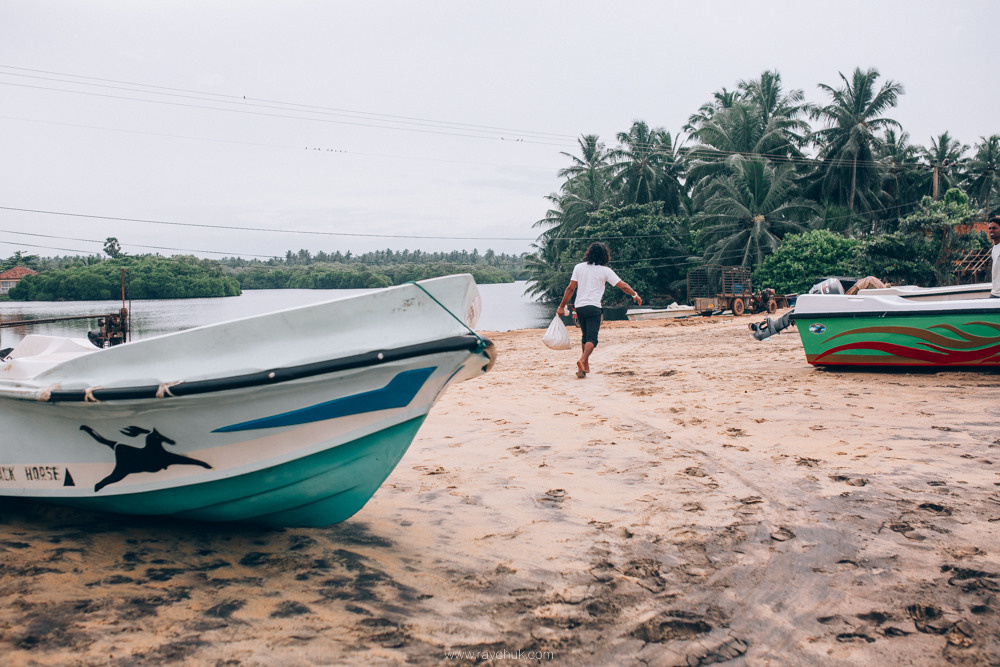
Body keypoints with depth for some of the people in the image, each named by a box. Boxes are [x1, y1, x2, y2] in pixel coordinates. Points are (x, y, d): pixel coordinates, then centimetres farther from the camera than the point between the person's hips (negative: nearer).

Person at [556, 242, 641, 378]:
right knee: (591, 339, -7)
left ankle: (585, 366, 21)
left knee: (585, 336, 19)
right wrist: (635, 295, 18)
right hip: (593, 307, -4)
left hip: (579, 307, 4)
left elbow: (571, 288, 3)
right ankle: (582, 361, -30)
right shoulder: (605, 270, -1)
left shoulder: (579, 267, 6)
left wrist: (562, 306, 6)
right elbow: (622, 285, 2)